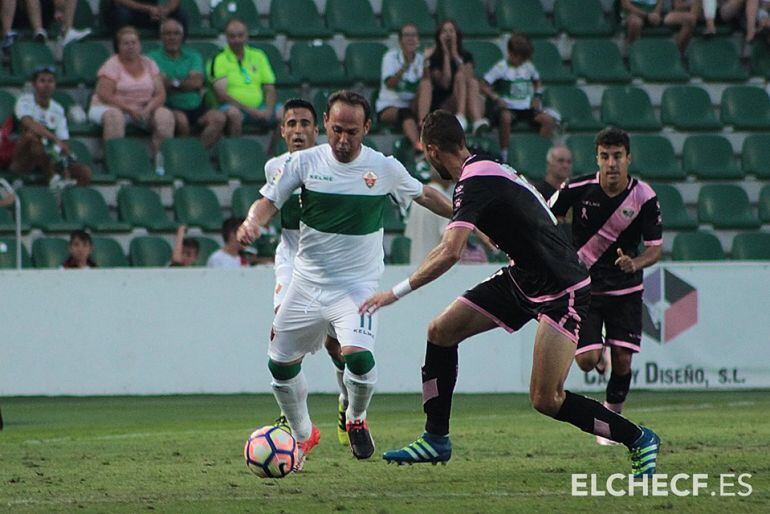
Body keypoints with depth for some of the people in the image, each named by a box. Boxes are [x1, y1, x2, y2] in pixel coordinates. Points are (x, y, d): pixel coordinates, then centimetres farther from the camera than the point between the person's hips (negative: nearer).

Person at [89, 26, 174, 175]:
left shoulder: (149, 64, 9)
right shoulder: (112, 65, -4)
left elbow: (160, 94, 3)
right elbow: (104, 95, -15)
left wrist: (148, 109, -18)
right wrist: (129, 109, -23)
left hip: (144, 110, 4)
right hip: (111, 107, -4)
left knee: (165, 115, -22)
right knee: (114, 116, -39)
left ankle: (161, 160, -22)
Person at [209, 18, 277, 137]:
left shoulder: (258, 56, 16)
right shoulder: (219, 60, 1)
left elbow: (270, 89, 15)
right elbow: (221, 95, -8)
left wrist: (268, 110, -7)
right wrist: (248, 109, -17)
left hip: (259, 106, 4)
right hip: (234, 106, -4)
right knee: (233, 113, -39)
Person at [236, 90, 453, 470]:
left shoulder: (385, 169, -4)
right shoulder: (304, 162, -4)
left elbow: (424, 195, 13)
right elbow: (269, 201, -4)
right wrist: (253, 222, -25)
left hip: (356, 286, -2)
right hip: (306, 283, 3)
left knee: (358, 356, -25)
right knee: (281, 364, 6)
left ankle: (356, 420, 7)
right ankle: (303, 435, 31)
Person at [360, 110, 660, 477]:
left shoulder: (475, 182, -21)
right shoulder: (487, 169, 8)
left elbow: (450, 252, -31)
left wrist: (397, 292, -25)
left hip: (563, 291, -10)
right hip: (522, 278, 10)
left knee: (546, 400, -13)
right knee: (441, 330, 5)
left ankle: (638, 440, 4)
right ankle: (436, 440, 13)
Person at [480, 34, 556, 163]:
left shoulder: (528, 66, 12)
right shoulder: (501, 67, -5)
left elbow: (537, 82, 31)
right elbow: (484, 86, -7)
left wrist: (537, 97, 12)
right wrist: (497, 99, -20)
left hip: (526, 107, 5)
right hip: (508, 107, -5)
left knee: (548, 119, -18)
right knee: (505, 118, -41)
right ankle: (504, 153, -28)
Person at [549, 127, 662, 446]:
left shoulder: (644, 197, -13)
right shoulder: (577, 189, -14)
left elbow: (655, 249, -8)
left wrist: (635, 264, -28)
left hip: (625, 290, 1)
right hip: (582, 285, -1)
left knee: (622, 361, -5)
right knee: (587, 361, -11)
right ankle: (597, 354, 28)